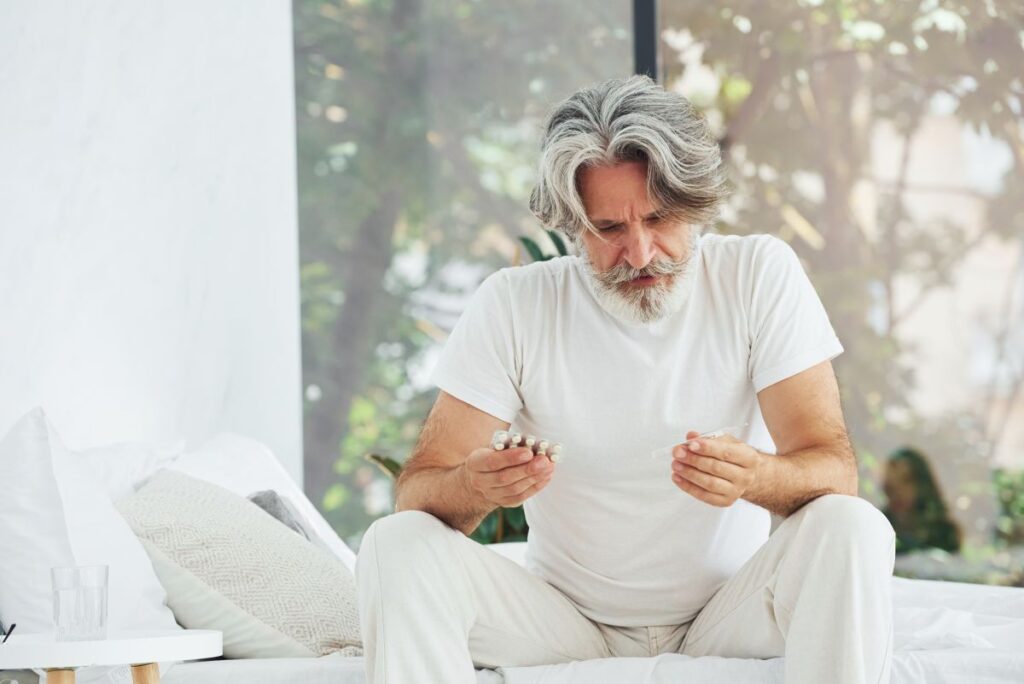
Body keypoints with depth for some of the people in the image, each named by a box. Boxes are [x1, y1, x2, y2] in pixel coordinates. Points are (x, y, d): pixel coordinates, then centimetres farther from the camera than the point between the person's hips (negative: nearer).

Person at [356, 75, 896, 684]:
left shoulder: (759, 274, -8)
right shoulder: (514, 304, -7)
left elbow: (835, 471, -14)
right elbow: (418, 491, -10)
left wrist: (756, 477, -38)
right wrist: (473, 486, -36)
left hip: (725, 613, 0)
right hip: (569, 622, 1)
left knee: (853, 528, -28)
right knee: (397, 543, -23)